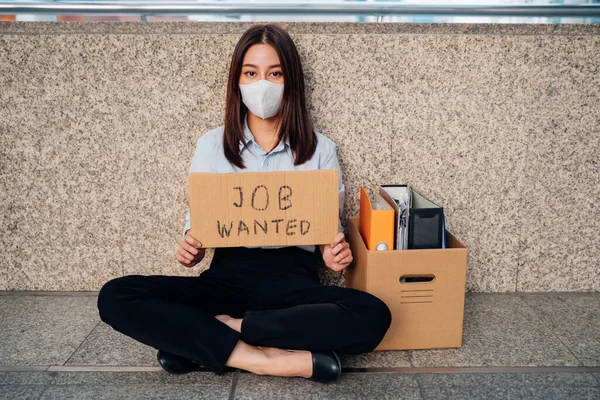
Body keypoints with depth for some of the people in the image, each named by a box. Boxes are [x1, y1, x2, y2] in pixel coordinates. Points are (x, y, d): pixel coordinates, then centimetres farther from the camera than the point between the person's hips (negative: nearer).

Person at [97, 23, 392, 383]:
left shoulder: (320, 148, 5)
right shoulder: (211, 144, 7)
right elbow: (196, 220, 13)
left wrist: (333, 253, -14)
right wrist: (191, 249, -10)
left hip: (295, 280, 0)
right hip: (228, 276, 1)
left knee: (373, 316, -31)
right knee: (116, 297, -21)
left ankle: (196, 339, -21)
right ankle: (265, 359, -25)